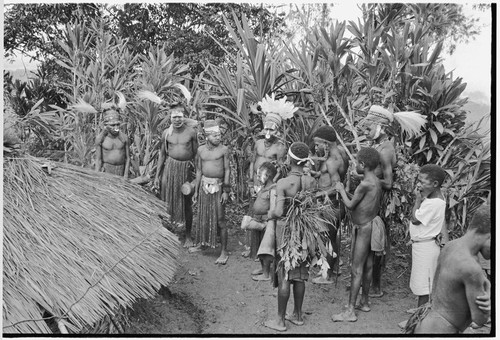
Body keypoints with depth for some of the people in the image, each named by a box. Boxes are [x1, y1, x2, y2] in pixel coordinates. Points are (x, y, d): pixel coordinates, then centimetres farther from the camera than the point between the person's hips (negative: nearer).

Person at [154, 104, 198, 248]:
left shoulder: (191, 132, -2)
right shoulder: (166, 133, 3)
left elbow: (196, 153, 3)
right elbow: (162, 154, 10)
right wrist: (157, 175, 8)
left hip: (186, 168, -1)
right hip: (170, 167, 1)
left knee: (186, 202, 5)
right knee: (167, 200, 1)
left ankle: (188, 235, 19)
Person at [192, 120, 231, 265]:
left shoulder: (224, 149, -7)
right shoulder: (201, 150, 3)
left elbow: (227, 170, -5)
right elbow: (199, 171, 9)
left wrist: (226, 191, -9)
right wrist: (196, 191, 10)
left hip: (218, 185, -4)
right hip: (204, 185, 4)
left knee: (220, 219, -3)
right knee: (203, 216, 14)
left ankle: (224, 252, 3)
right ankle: (201, 243, 33)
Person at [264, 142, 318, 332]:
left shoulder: (283, 183, -18)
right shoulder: (311, 182, -4)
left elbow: (279, 212, -24)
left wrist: (270, 214, -3)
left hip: (286, 229, -5)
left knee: (284, 276, 3)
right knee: (300, 275, 16)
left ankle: (280, 320, 12)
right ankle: (297, 315, 28)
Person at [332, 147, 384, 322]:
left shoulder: (366, 184, -21)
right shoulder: (377, 182, 6)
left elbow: (350, 205, -15)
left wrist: (341, 190, 2)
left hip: (364, 228, -9)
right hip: (371, 223, 9)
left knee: (357, 269, -6)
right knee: (367, 266, 17)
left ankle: (350, 311, -3)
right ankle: (364, 302, 29)